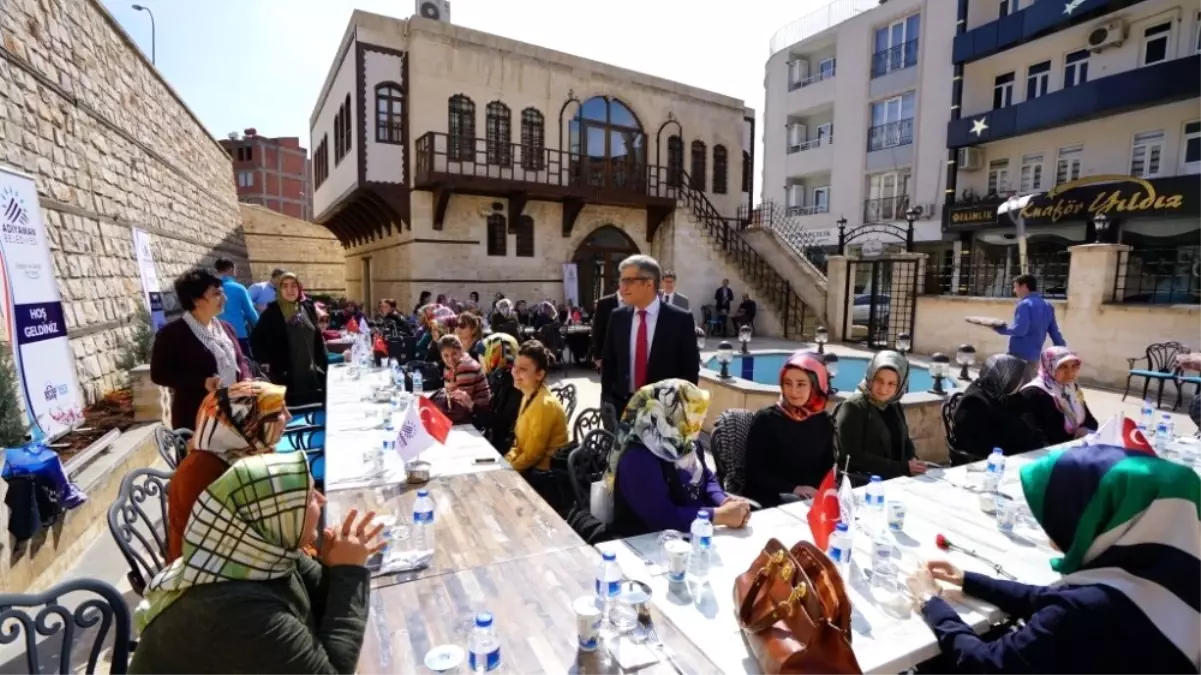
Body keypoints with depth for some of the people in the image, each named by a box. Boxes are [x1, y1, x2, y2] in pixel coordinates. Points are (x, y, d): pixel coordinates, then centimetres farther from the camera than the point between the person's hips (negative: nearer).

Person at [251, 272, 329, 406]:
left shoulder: (308, 308, 9)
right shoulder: (272, 312, -4)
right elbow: (256, 339, -1)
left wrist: (323, 364, 10)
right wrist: (268, 362, -6)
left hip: (312, 375, 4)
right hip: (286, 376, -4)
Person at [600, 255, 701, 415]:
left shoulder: (680, 319, -8)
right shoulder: (618, 317, 2)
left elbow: (690, 369, -4)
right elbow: (608, 363, 8)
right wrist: (607, 401, 2)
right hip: (621, 405, 3)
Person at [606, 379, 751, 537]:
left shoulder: (687, 443, 2)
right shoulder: (639, 460, -24)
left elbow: (707, 480, 10)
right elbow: (662, 517, -29)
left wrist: (724, 502, -12)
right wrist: (721, 515, -26)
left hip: (691, 536, 7)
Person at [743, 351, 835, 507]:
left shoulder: (823, 422, 7)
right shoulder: (766, 419, -8)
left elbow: (827, 466, 13)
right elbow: (755, 472, -9)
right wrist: (793, 489, -19)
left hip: (813, 495, 6)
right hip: (769, 497, -5)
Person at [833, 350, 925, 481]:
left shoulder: (894, 406, 9)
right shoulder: (852, 408, -13)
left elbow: (904, 440, 19)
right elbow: (853, 456, -18)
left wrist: (913, 460, -3)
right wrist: (903, 468, -18)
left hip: (898, 478, 8)